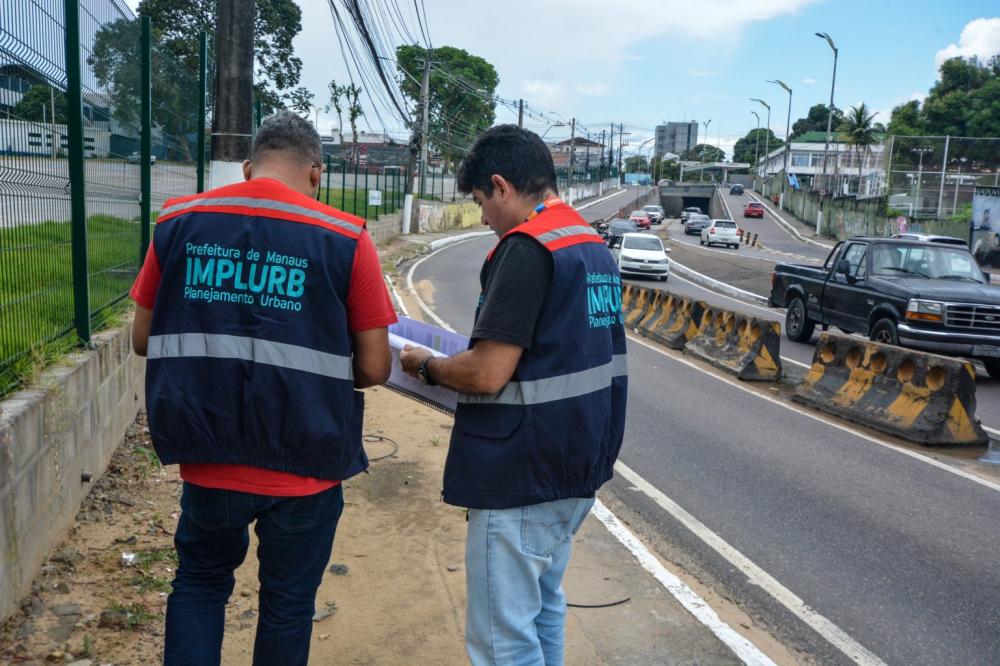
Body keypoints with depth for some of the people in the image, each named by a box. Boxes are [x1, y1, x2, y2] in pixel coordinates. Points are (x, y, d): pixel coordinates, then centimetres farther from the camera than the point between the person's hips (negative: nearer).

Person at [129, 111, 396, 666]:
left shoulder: (177, 221, -1)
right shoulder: (345, 238, -10)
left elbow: (142, 338, 7)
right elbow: (374, 369, -8)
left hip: (206, 459, 3)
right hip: (303, 466, -2)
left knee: (200, 581, 27)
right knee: (288, 603, 19)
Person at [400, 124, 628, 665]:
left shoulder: (526, 247, -18)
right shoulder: (593, 244, 10)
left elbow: (487, 374, -23)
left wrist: (426, 366, -4)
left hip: (524, 478, -10)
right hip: (579, 465, 10)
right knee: (542, 607, 23)